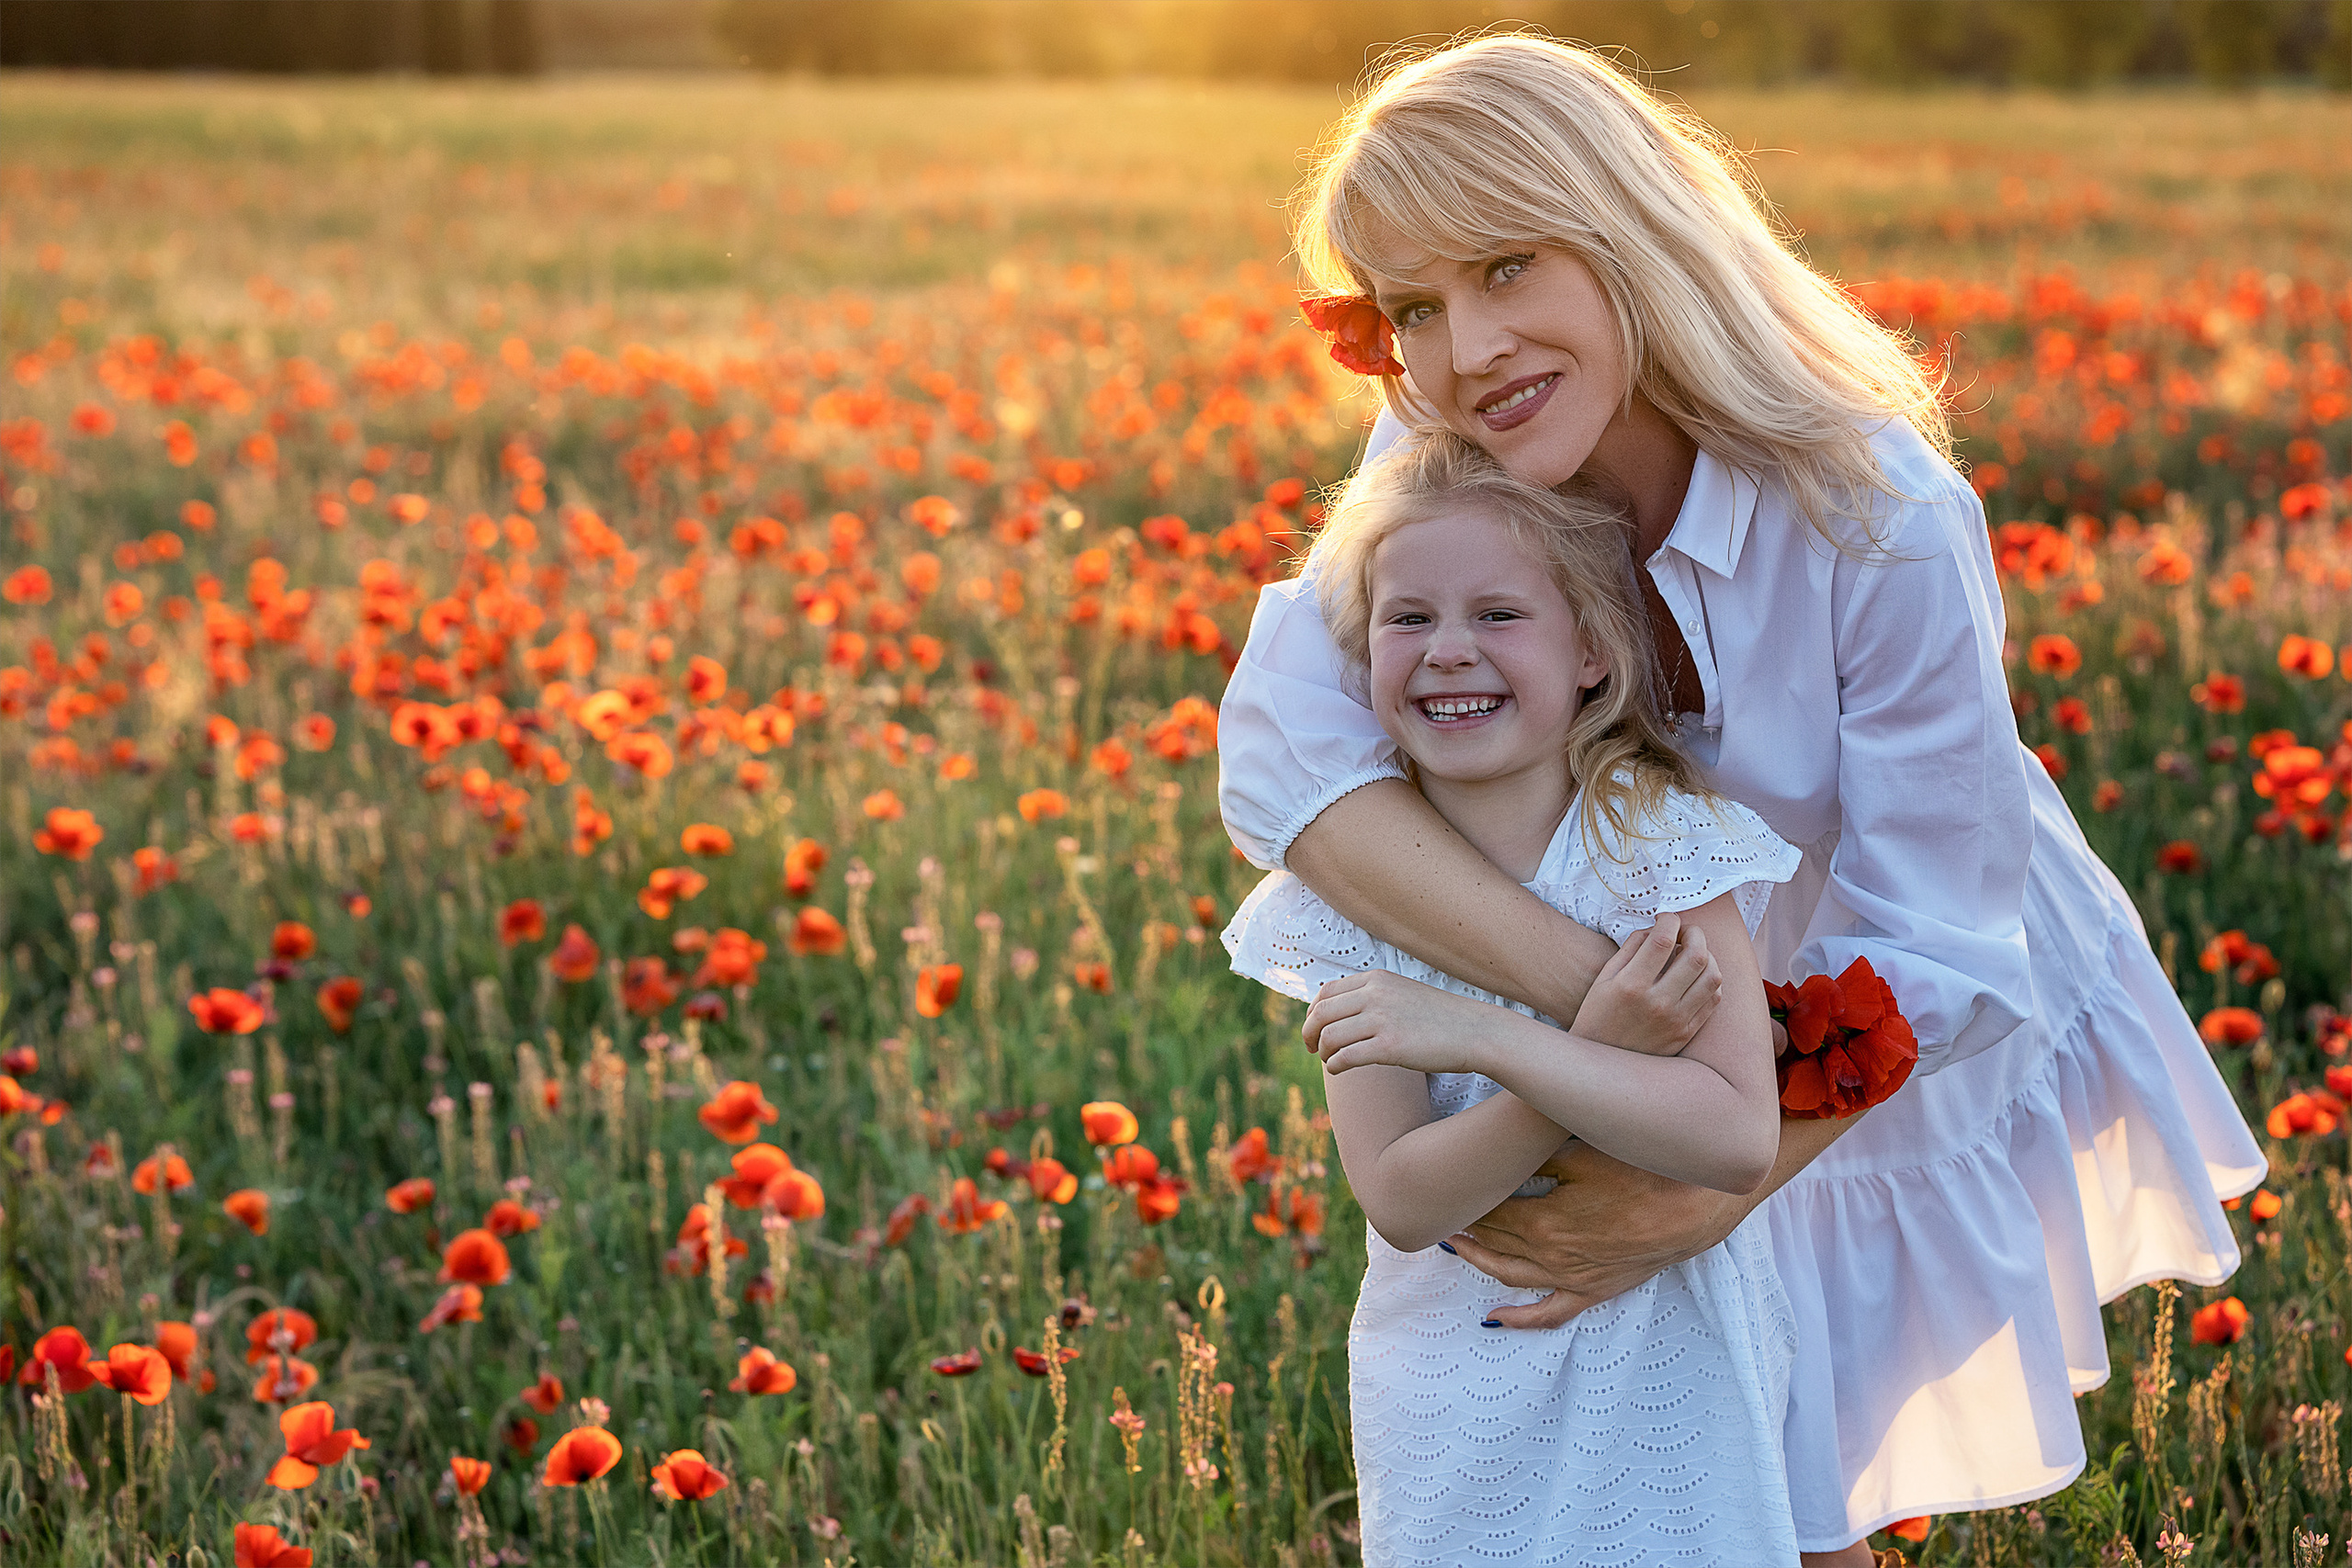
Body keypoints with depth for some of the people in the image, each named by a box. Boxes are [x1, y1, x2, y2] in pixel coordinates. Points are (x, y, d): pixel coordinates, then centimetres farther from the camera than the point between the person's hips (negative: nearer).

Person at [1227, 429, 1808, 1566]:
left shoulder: (1662, 842, -14)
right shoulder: (1343, 895, -8)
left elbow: (1740, 1139, -24)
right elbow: (1403, 1202, -16)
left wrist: (1483, 1036, -31)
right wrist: (1592, 1053, -29)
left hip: (1669, 1385, -2)